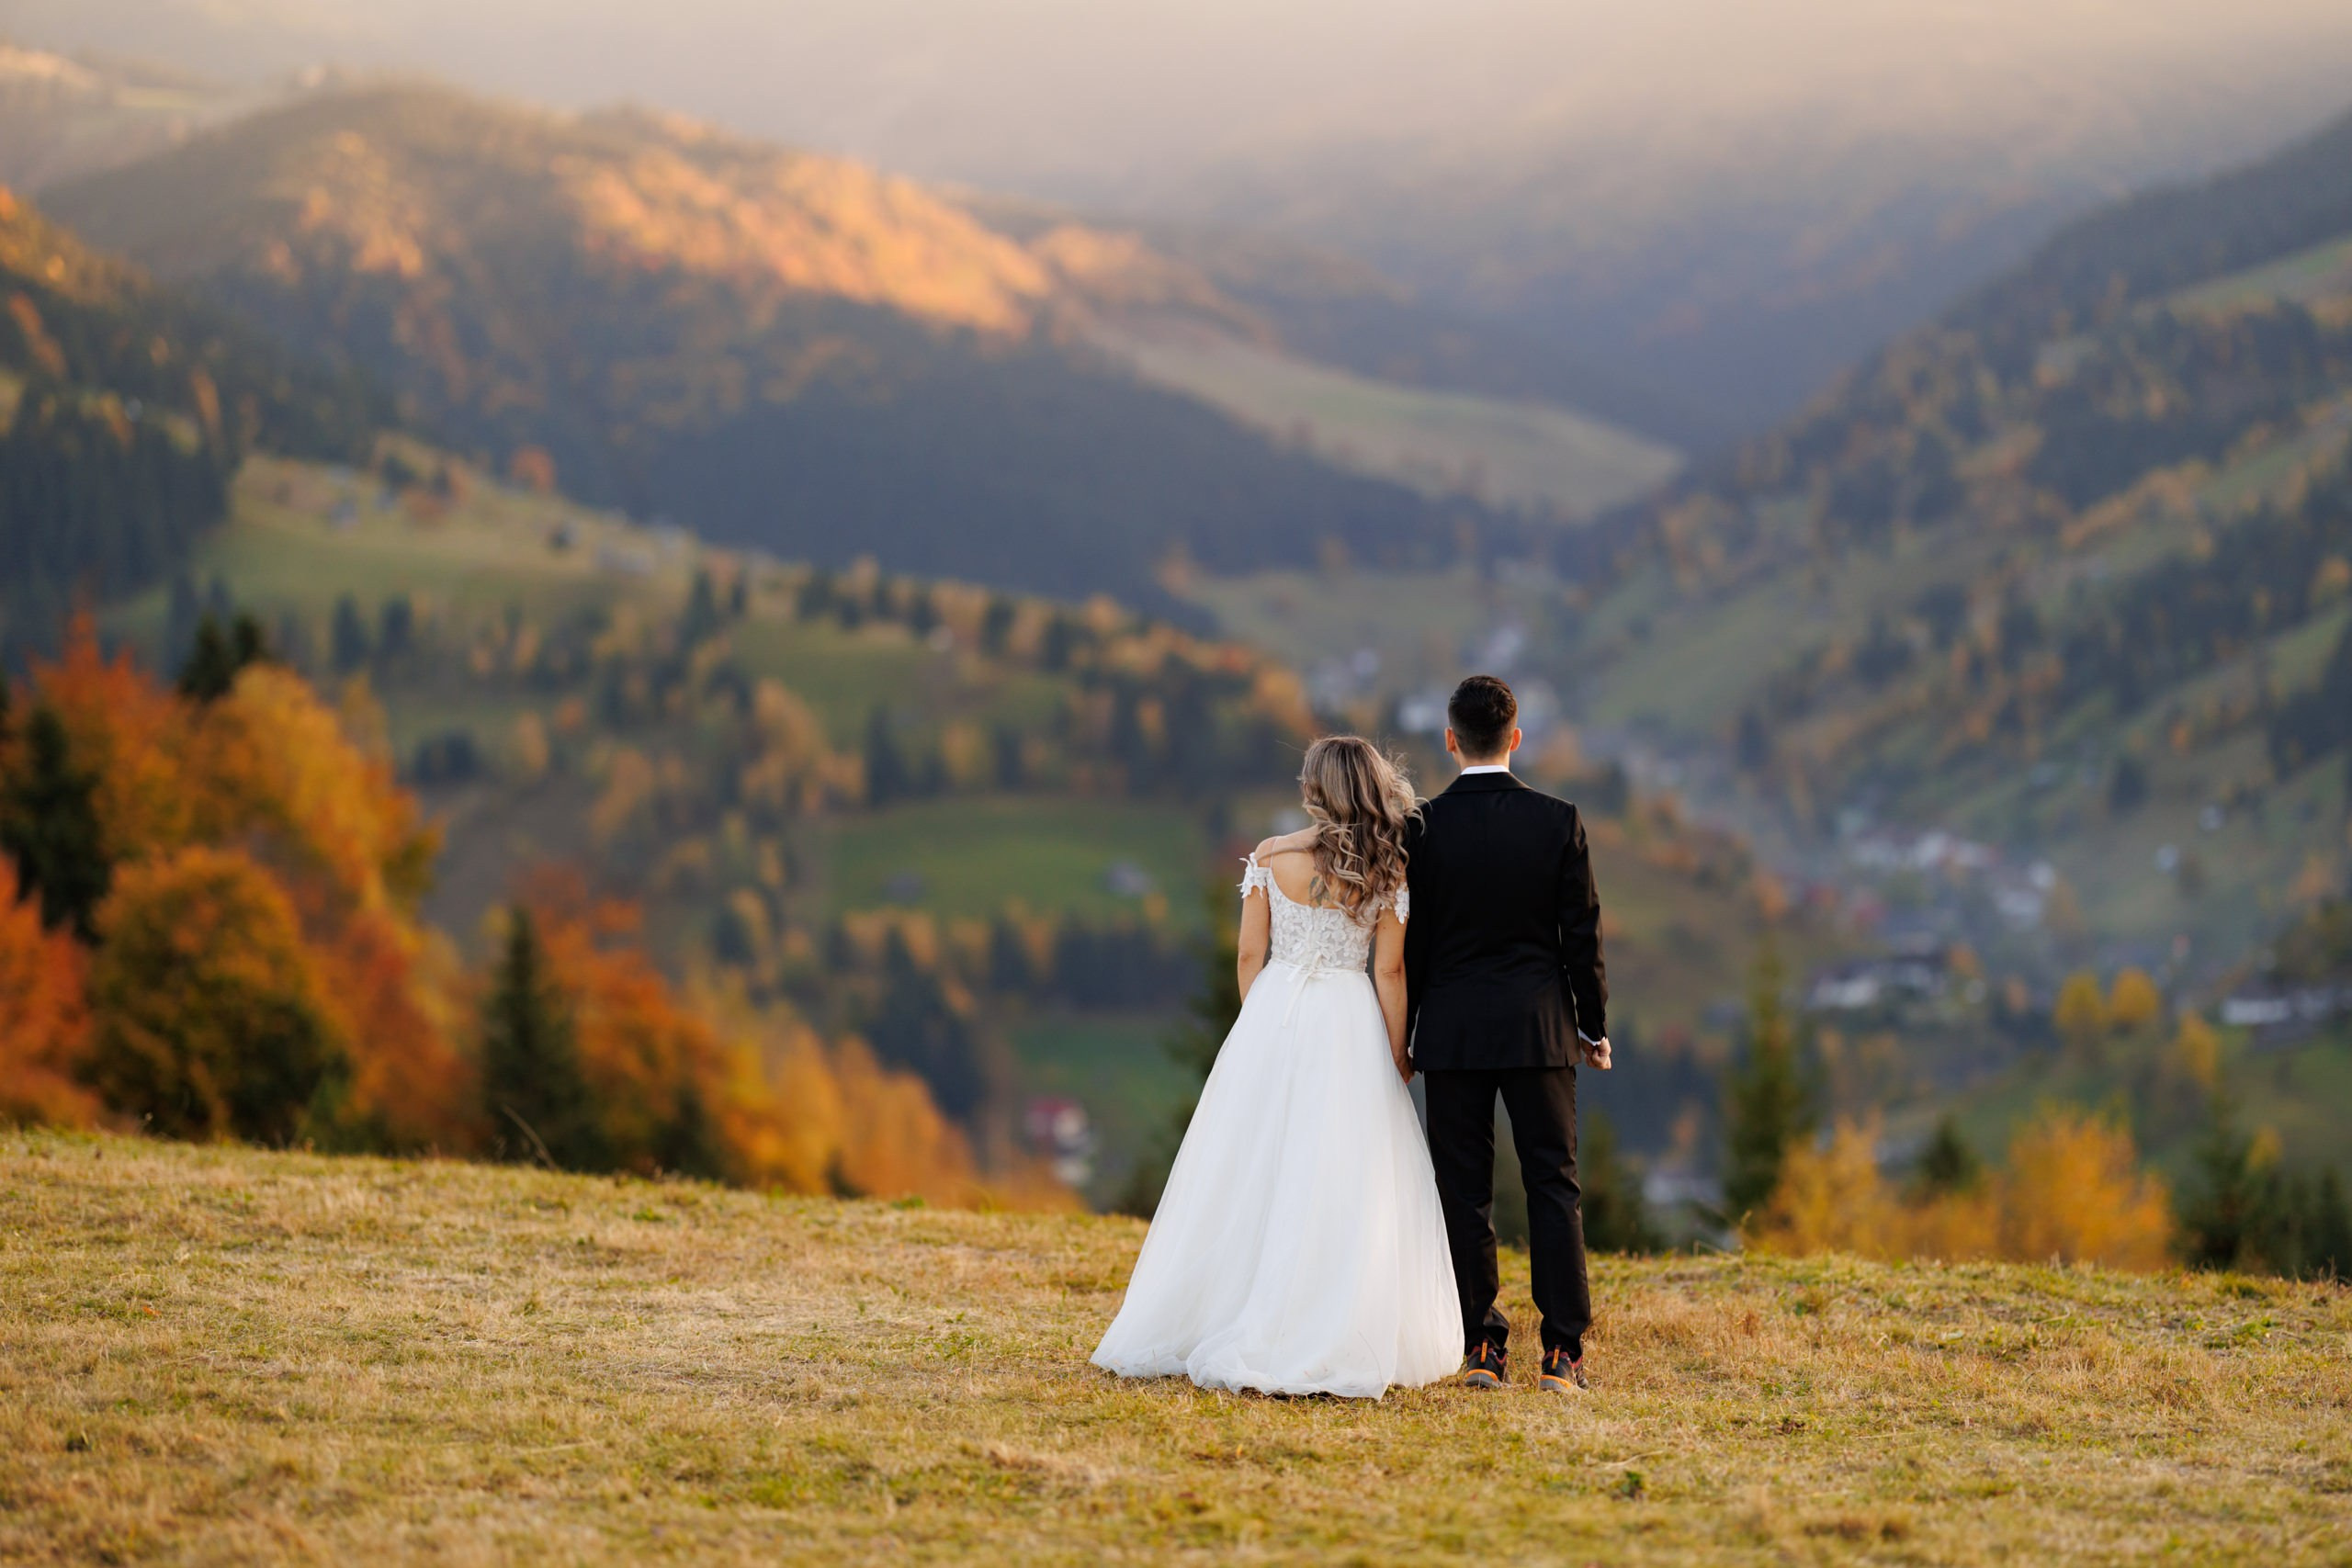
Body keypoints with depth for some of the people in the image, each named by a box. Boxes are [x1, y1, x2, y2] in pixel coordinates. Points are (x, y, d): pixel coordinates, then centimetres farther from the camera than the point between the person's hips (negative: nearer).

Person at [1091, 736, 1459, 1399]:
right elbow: (1389, 972, -3)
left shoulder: (1269, 858, -1)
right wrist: (1398, 1054, 5)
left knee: (1253, 1177, 9)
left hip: (1272, 1020, 2)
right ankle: (1336, 1342, 0)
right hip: (1349, 1028, -2)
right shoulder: (1384, 872, -4)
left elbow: (1250, 956, 3)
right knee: (1341, 1188, 1)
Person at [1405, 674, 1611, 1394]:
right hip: (1539, 1027, 0)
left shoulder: (1423, 828, -5)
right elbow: (1581, 934, 0)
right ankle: (1562, 1353, 0)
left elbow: (1409, 942, 0)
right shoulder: (1558, 822, -4)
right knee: (1553, 1186, 4)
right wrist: (1594, 1026, 11)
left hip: (1451, 1031, 0)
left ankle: (1482, 1348, 6)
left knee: (1465, 1192, 6)